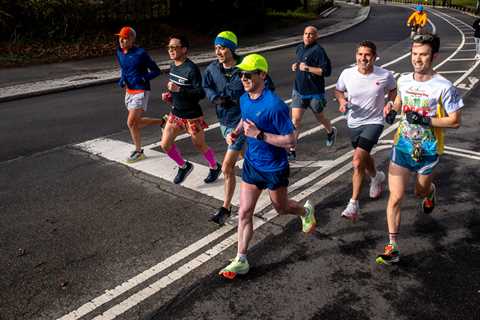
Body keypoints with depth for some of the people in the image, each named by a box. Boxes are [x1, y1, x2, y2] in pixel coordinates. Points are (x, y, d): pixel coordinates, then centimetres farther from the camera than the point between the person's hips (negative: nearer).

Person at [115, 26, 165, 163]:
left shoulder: (141, 53, -15)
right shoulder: (119, 52, 5)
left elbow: (156, 71, -10)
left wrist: (142, 78, -21)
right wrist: (121, 80, 3)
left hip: (141, 91, -8)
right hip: (129, 91, 8)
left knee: (131, 123, -11)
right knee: (137, 122, 13)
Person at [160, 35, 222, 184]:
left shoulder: (192, 69, -21)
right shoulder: (173, 66, 4)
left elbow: (201, 93, -26)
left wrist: (179, 89, -33)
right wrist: (170, 95, 2)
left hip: (192, 116, -7)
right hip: (175, 113, 7)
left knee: (200, 145, 10)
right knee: (165, 144, 4)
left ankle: (215, 167, 37)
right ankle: (184, 166, 28)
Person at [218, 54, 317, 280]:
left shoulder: (275, 105, -27)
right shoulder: (244, 99, -3)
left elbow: (291, 141, -25)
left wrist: (258, 134, -29)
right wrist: (235, 132, 0)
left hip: (275, 168, -6)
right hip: (251, 164, 6)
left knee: (281, 208, 19)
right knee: (244, 212, 4)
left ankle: (306, 211, 53)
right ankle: (241, 260, 15)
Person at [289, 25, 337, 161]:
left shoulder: (318, 50, -15)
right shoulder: (300, 48, 8)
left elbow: (327, 71, -20)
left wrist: (307, 68, -23)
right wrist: (295, 65, 4)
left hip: (315, 92, -5)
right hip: (298, 90, 5)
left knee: (319, 117, 17)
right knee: (295, 119, -5)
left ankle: (331, 131, 50)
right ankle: (292, 150, 0)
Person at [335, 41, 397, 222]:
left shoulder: (385, 76, -14)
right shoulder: (347, 74, -11)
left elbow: (392, 90, 9)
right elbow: (338, 90, 9)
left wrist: (391, 103, -9)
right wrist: (342, 101, -12)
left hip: (374, 122, -4)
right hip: (353, 123, 4)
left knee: (357, 162, -20)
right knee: (364, 157, 24)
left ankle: (354, 204, -9)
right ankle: (377, 177, 59)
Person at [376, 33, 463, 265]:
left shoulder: (443, 87, -15)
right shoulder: (403, 80, -1)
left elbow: (455, 121, -11)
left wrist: (427, 120, -24)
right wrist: (392, 109, -2)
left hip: (427, 151, -2)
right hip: (402, 146, 2)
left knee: (421, 192, 21)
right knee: (395, 197, -5)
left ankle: (431, 191, 62)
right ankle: (393, 248, 2)